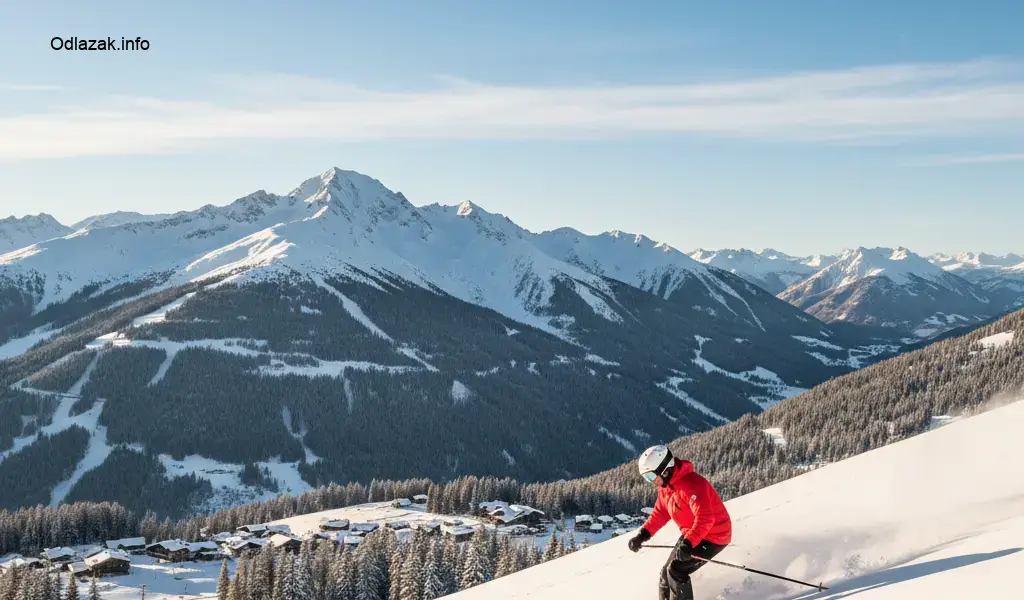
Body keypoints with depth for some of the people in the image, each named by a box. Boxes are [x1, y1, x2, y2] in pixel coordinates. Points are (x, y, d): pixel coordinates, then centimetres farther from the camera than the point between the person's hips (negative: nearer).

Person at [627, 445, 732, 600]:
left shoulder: (691, 484, -31)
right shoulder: (665, 485, 0)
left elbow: (705, 519, -36)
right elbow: (660, 513, 9)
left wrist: (688, 543, -45)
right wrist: (643, 534, -4)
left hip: (713, 536, -10)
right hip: (691, 535, 10)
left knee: (676, 571, -18)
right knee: (667, 572, 11)